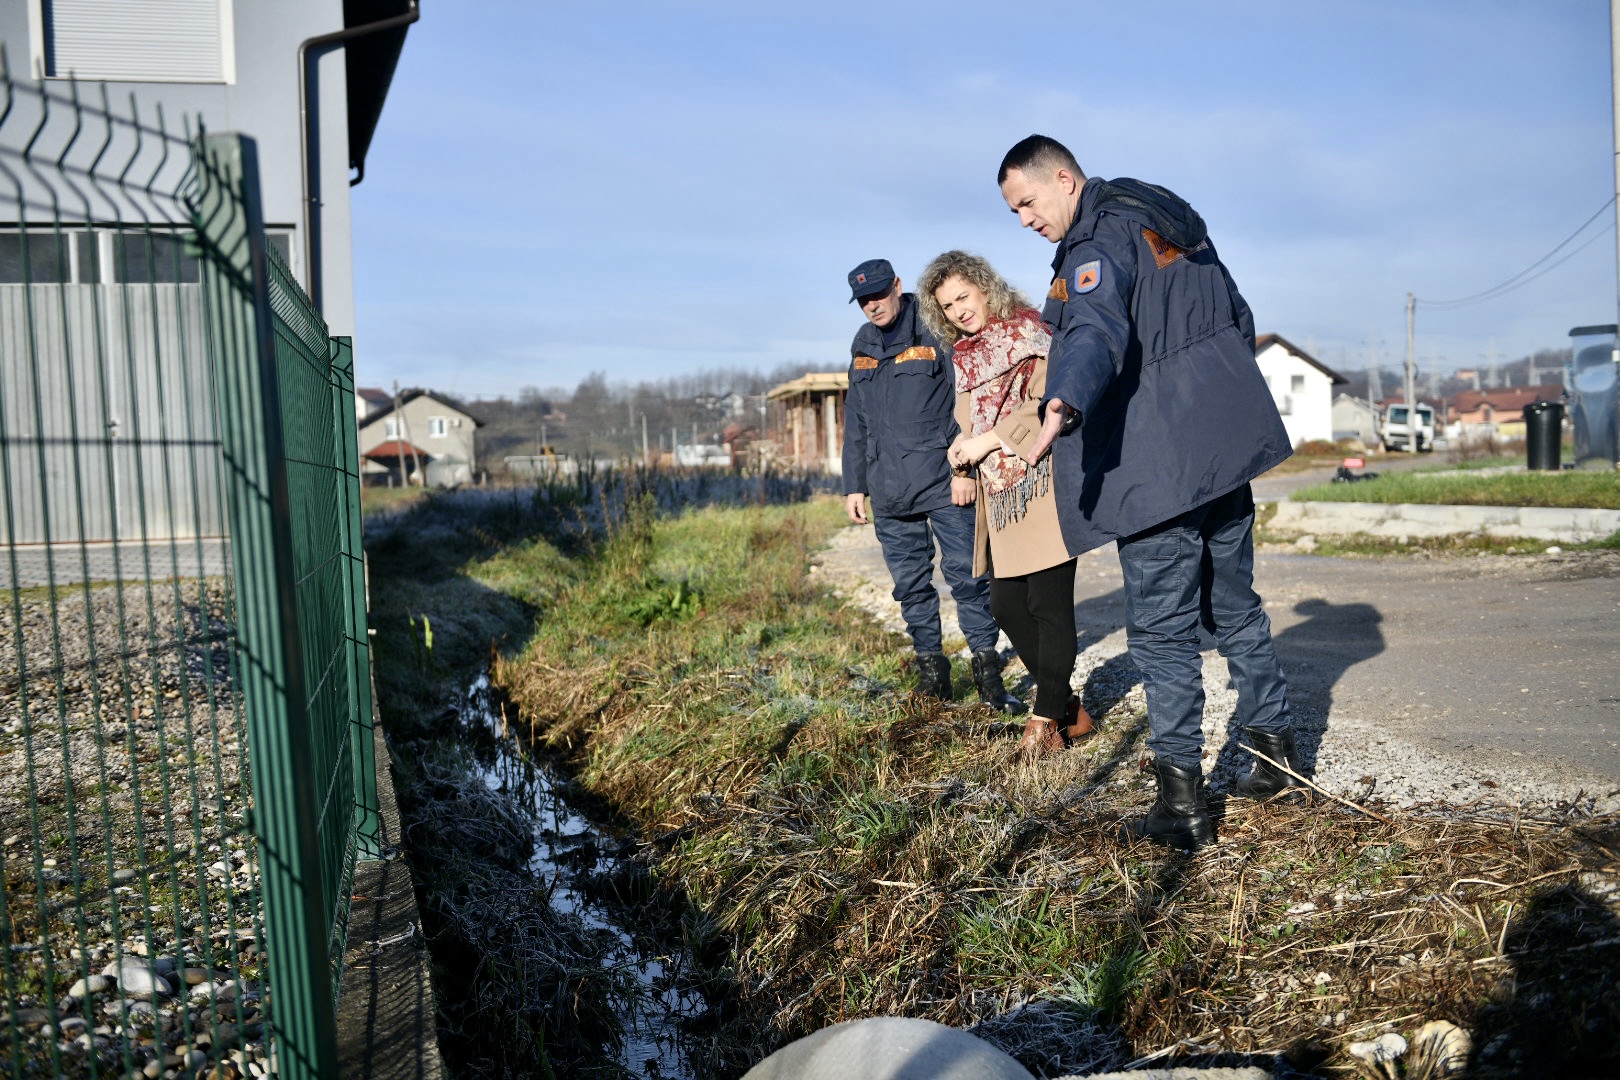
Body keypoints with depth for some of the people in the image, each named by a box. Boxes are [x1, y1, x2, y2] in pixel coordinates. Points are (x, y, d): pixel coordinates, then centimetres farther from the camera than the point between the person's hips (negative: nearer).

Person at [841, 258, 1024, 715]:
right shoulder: (862, 345, 16)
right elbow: (855, 421, 20)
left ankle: (988, 671, 4)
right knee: (911, 584, 8)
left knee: (967, 576, -4)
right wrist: (854, 485, 15)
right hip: (889, 490, 5)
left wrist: (965, 468, -13)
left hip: (944, 483, -5)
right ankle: (931, 666, 18)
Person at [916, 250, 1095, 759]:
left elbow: (1047, 402, -13)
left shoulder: (1029, 332, -2)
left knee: (1049, 605, -6)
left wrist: (989, 440, -13)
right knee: (1006, 605, 5)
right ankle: (1069, 709, 17)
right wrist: (962, 449, 2)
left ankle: (1047, 719, 3)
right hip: (999, 496, 8)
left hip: (1043, 483, -7)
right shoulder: (963, 357, 19)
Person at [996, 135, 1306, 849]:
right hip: (1228, 450, 10)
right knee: (1234, 607, 20)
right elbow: (1238, 318, 25)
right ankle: (1276, 748, 31)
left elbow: (1098, 332, -34)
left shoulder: (1100, 241, -12)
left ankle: (1182, 800, 3)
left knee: (1161, 630, -2)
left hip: (1160, 469, -9)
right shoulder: (1169, 220, 17)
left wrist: (1063, 406, -51)